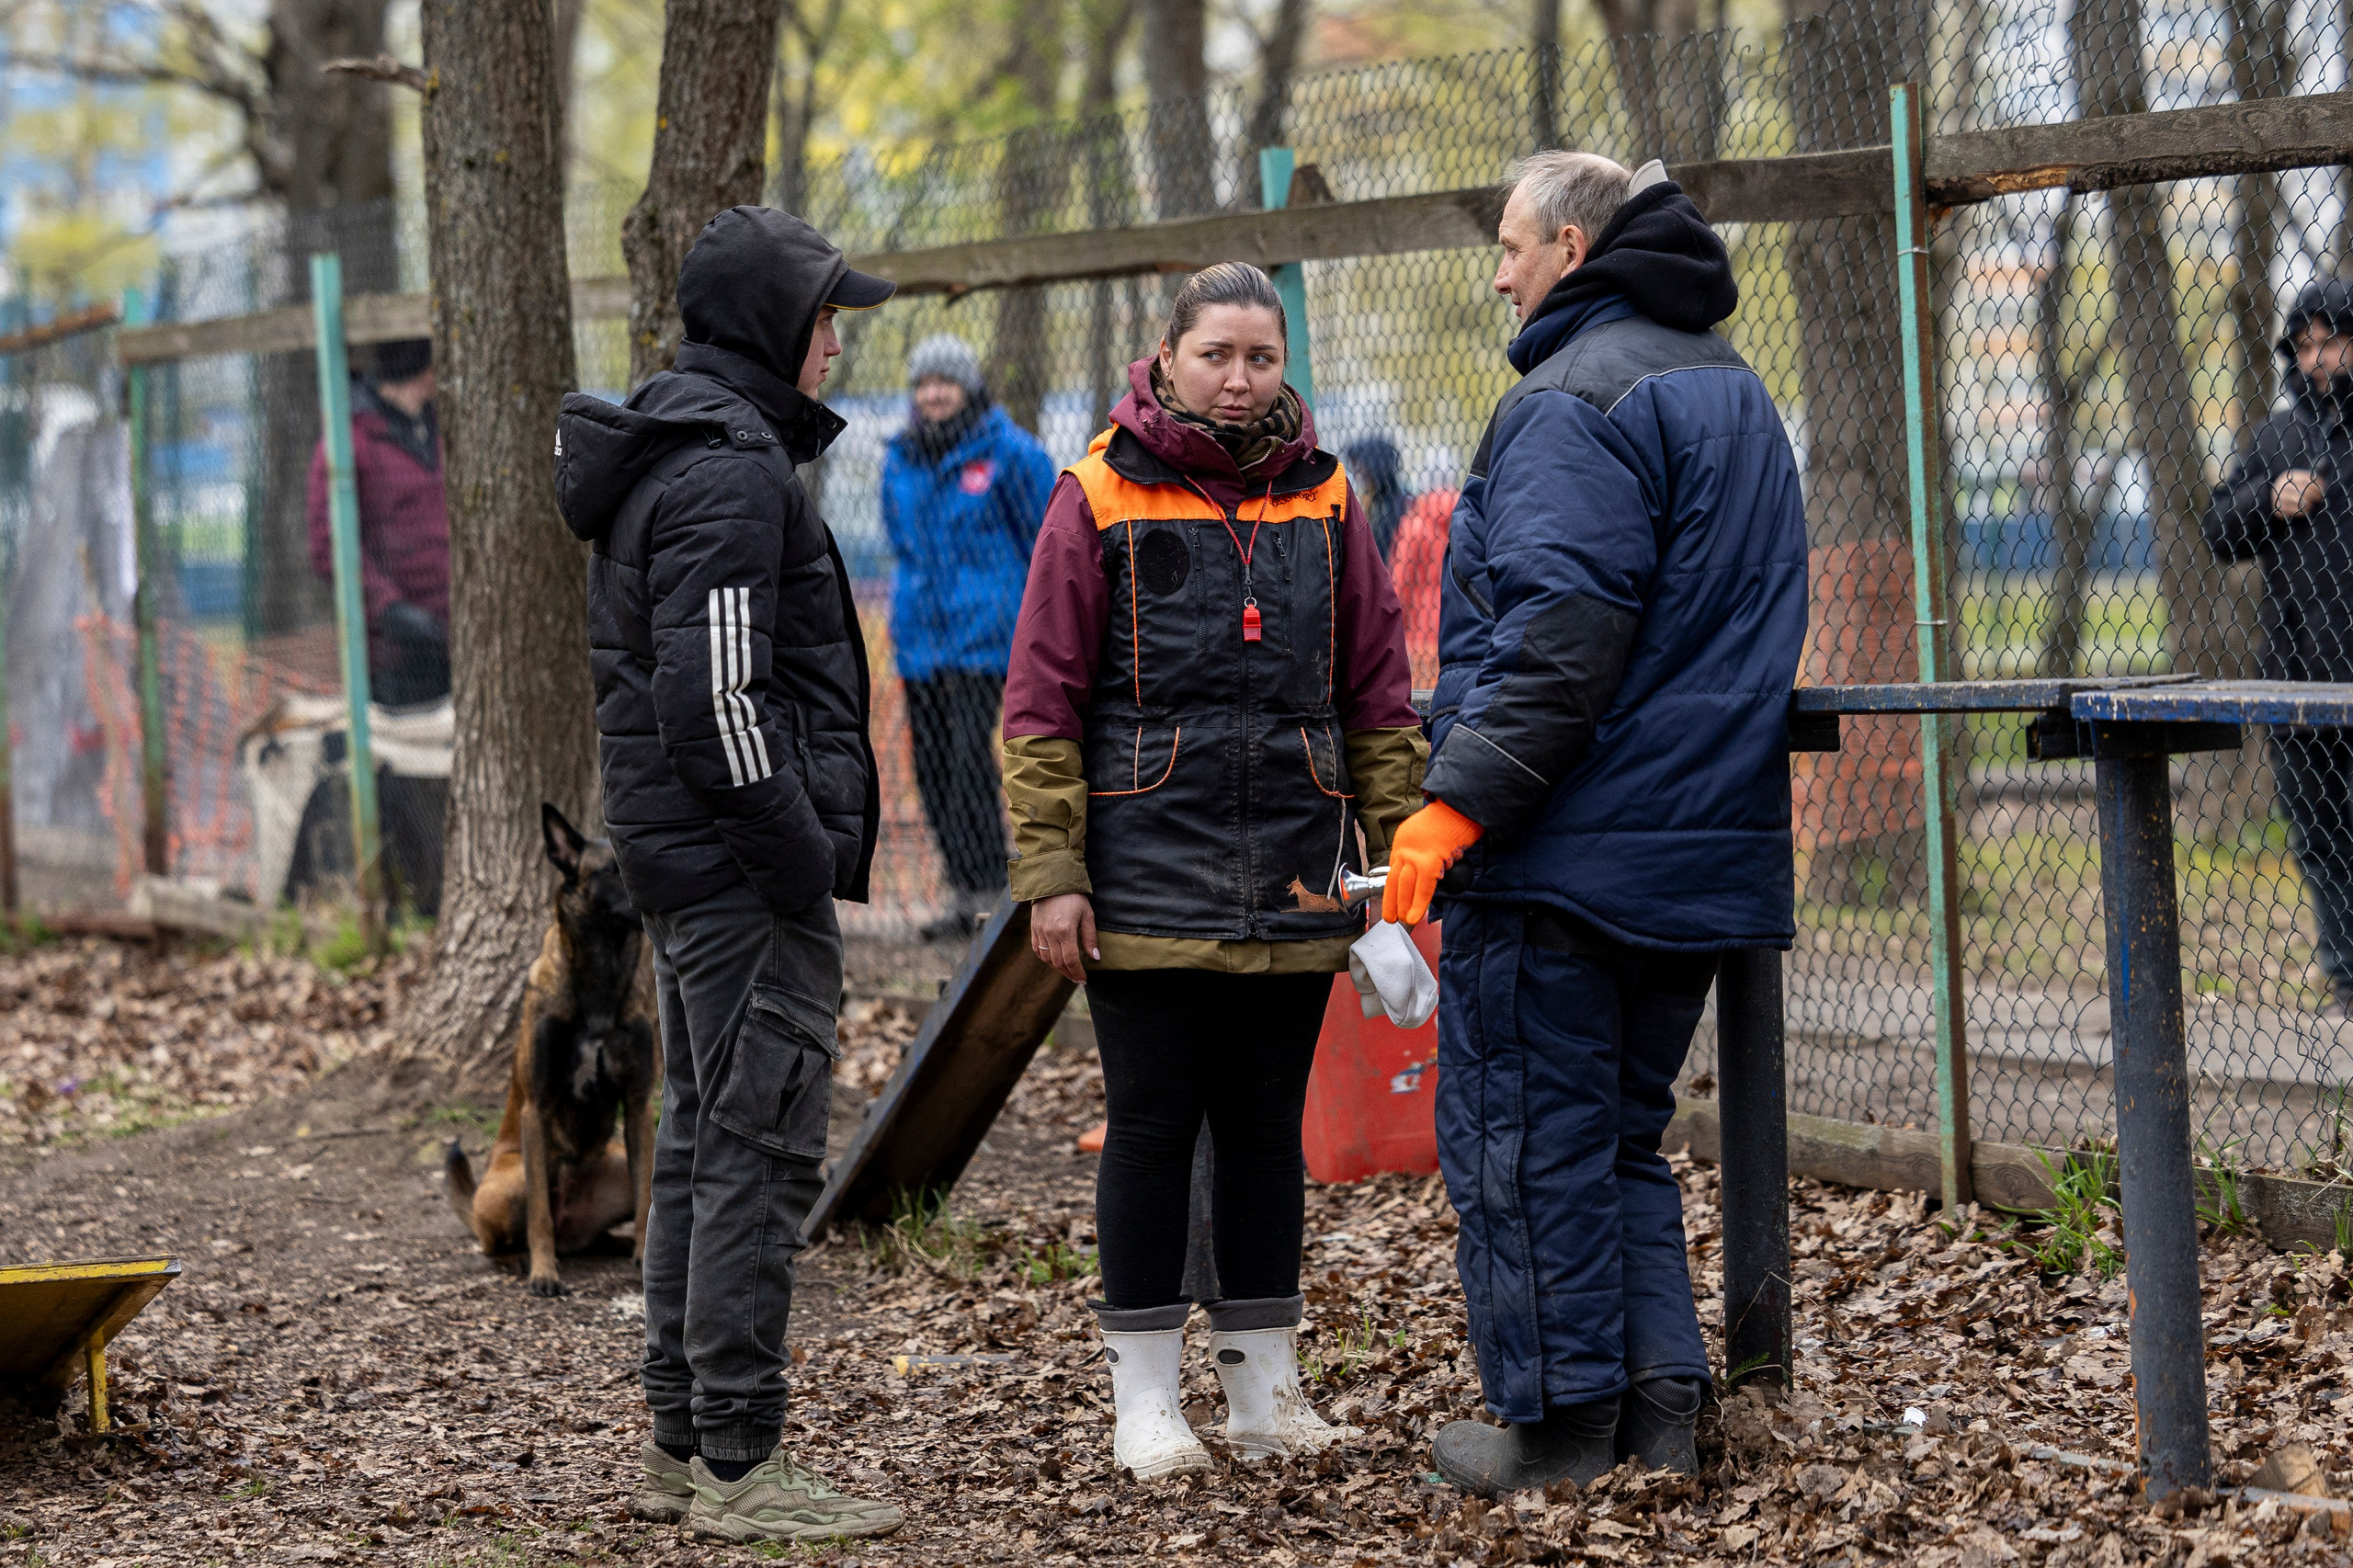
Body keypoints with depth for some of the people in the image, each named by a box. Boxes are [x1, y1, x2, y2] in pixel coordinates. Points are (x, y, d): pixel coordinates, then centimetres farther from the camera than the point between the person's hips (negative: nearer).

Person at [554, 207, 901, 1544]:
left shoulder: (678, 452, 16)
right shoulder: (732, 470, -16)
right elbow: (717, 698, -23)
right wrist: (805, 859, -18)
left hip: (690, 866, 11)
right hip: (745, 868, -11)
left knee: (707, 1142, 14)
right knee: (762, 1149, -8)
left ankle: (684, 1445, 20)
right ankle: (740, 1466, -7)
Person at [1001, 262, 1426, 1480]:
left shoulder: (1321, 500, 8)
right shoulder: (1101, 497, -2)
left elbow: (1377, 697, 11)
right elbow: (1041, 702, -3)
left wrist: (1400, 854, 5)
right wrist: (1050, 874, -8)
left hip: (1293, 883, 3)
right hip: (1147, 878, -3)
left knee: (1267, 1126, 10)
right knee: (1151, 1124, 2)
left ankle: (1264, 1381, 19)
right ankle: (1145, 1398, 10)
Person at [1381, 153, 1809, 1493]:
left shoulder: (1575, 403, -14)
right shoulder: (1736, 393, 18)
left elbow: (1560, 634, -23)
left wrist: (1460, 801, -22)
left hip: (1563, 853, -9)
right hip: (1702, 851, 9)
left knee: (1526, 1133, 0)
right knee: (1624, 1129, 16)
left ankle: (1561, 1421, 2)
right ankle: (1661, 1403, 13)